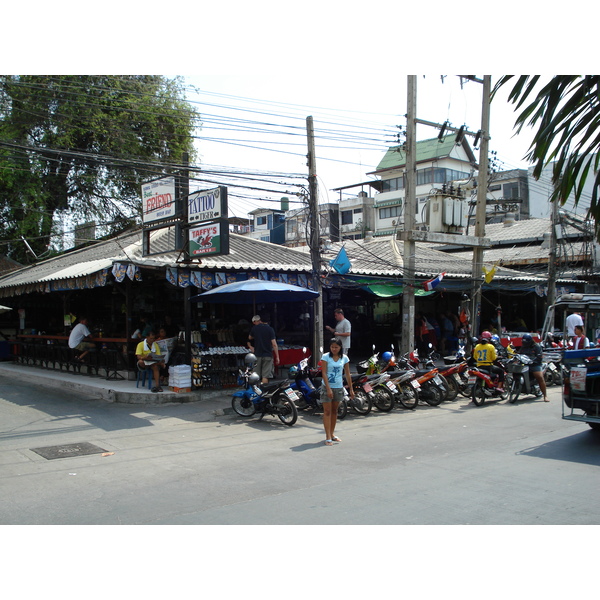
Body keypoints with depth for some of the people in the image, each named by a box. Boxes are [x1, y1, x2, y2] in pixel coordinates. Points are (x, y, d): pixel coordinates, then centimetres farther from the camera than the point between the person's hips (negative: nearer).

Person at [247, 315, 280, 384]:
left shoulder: (254, 328, -2)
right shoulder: (270, 329, -6)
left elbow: (250, 338, 18)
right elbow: (274, 344, -10)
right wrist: (277, 357, -5)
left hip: (257, 355, 1)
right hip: (268, 355, -1)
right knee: (265, 376, -2)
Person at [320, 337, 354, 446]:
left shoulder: (344, 358, 2)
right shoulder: (326, 357, -8)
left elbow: (347, 374, 8)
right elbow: (324, 373, -11)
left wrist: (350, 389, 6)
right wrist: (328, 388, -18)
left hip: (339, 388, 4)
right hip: (327, 387, -4)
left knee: (334, 411, 14)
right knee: (327, 411, -4)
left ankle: (332, 433, 26)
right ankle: (328, 437, -5)